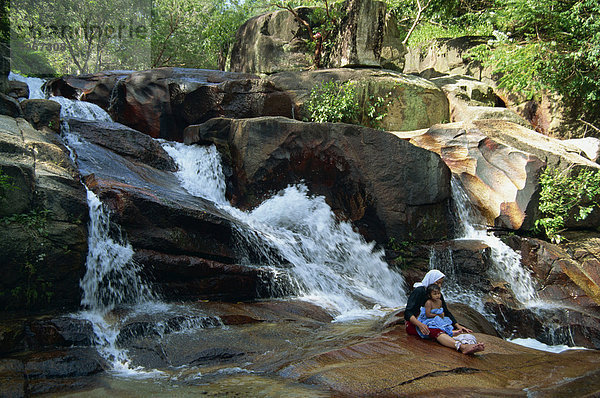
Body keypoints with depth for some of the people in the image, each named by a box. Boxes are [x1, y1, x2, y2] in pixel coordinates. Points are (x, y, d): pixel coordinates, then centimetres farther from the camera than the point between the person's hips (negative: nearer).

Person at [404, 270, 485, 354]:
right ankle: (462, 347, -63)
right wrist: (420, 324, -37)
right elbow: (408, 313, -20)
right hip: (414, 324, -10)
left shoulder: (438, 294, 11)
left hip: (430, 323, 10)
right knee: (436, 331, -39)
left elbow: (446, 312, 13)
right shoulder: (419, 291, -12)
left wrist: (457, 325, -3)